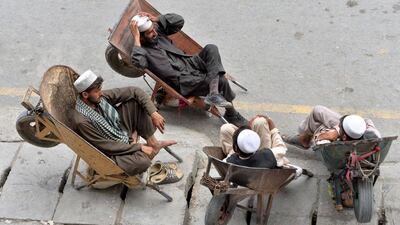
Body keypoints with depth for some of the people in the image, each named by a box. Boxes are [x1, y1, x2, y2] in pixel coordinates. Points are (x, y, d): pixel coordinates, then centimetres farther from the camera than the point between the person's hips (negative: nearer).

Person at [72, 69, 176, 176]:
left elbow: (134, 91, -7)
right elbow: (106, 147, -24)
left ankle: (152, 142, 0)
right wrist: (139, 147, -19)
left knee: (136, 101, -9)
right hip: (112, 154, -7)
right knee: (142, 161, -36)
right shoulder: (82, 121, -30)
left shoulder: (101, 96, -12)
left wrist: (153, 113, -17)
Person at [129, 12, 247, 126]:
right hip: (184, 83, -8)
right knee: (221, 81, -21)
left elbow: (179, 20, 7)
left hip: (191, 63, 8)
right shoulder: (140, 50, -12)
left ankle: (213, 93, -28)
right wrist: (136, 39, -28)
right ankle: (231, 114, 1)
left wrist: (156, 19, -2)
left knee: (211, 49, -21)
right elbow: (138, 62, -36)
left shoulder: (158, 31, 9)